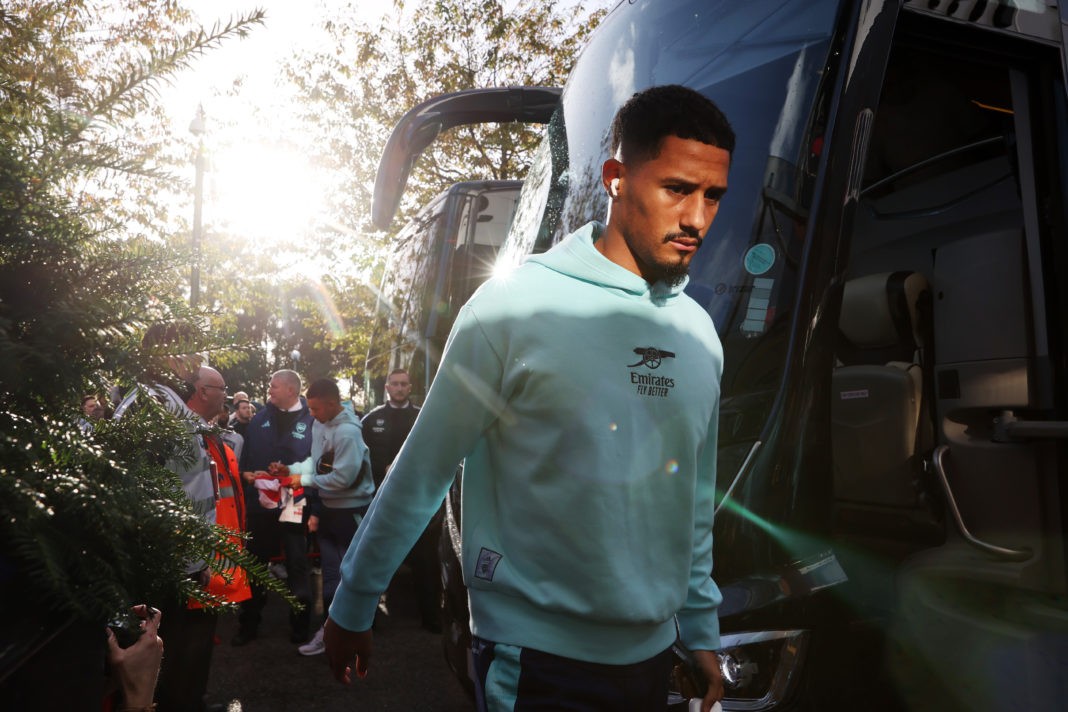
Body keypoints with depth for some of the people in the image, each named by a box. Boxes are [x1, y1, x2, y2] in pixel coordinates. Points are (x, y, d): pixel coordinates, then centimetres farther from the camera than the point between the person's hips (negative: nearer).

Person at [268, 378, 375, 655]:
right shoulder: (319, 424, 2)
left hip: (351, 510, -8)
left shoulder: (347, 432, -24)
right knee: (330, 571, 16)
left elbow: (342, 477, -26)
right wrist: (291, 469, -3)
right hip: (328, 507, 8)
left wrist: (304, 480, -16)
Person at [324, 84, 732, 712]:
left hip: (652, 657, 6)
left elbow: (696, 502, 11)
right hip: (536, 660, -6)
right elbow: (422, 471, -9)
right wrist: (353, 606, -1)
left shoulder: (700, 333, 2)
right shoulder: (517, 306, -15)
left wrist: (702, 632, 16)